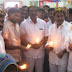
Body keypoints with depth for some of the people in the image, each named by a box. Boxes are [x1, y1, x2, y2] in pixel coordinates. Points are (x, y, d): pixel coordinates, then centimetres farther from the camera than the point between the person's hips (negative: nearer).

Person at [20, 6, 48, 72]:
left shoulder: (43, 23, 2)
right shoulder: (24, 24, -5)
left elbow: (46, 37, 6)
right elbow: (21, 38, -4)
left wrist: (40, 44, -11)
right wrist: (31, 45, -15)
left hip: (40, 53, 3)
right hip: (29, 53, -2)